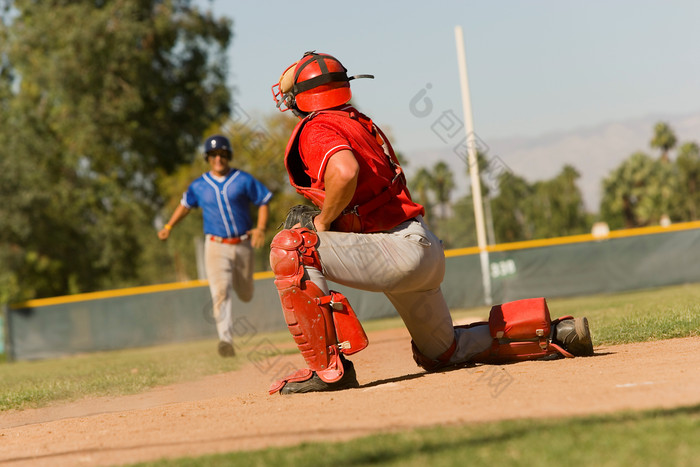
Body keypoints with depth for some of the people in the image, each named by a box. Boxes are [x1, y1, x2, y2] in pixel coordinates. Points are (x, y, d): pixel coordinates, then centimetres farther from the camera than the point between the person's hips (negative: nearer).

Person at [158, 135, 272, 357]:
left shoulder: (243, 180, -2)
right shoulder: (199, 186, 3)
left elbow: (263, 202, 2)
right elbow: (185, 204, 19)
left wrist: (261, 228, -14)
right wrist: (169, 227, 9)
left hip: (242, 245, 1)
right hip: (216, 245, -1)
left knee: (245, 295, 13)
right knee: (220, 292, -18)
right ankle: (226, 339, -24)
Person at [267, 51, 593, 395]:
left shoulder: (316, 129, -8)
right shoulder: (360, 122, 21)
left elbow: (345, 172, -31)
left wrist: (322, 224, -14)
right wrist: (317, 217, 13)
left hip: (399, 249, -10)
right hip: (425, 248, 10)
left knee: (289, 249, -18)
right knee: (442, 353, 26)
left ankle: (327, 367, -22)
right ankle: (553, 331, 23)